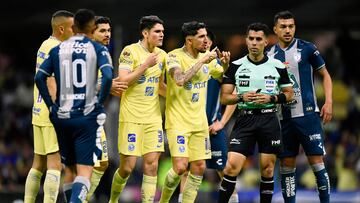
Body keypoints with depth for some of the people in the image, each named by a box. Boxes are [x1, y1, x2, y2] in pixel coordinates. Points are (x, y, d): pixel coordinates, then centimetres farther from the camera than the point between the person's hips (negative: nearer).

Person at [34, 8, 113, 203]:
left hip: (62, 116, 4)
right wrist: (99, 102, -4)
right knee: (84, 172, -7)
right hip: (88, 116, -4)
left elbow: (39, 77, 1)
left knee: (72, 169, 19)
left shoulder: (58, 50, 8)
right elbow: (108, 77, -16)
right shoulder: (98, 49, -1)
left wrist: (51, 106, 7)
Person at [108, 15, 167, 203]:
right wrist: (146, 65, -20)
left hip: (153, 117, 5)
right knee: (127, 167, -2)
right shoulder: (130, 51, -9)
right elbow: (122, 81, -18)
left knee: (152, 165, -3)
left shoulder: (161, 55, 10)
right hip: (131, 117, -5)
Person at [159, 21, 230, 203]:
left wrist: (226, 64, -2)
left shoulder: (207, 58, 6)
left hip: (199, 122, 6)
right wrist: (202, 61, -25)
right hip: (178, 122, -6)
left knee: (199, 168, 4)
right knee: (180, 167, -15)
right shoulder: (175, 56, -13)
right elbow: (180, 80, -31)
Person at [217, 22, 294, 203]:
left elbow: (289, 94, 10)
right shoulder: (236, 66, 3)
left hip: (269, 119, 1)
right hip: (245, 119, -1)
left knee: (267, 168, 4)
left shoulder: (277, 66, 3)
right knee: (232, 166, -11)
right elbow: (224, 98, 4)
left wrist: (271, 98, -8)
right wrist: (242, 97, -14)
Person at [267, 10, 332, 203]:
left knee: (317, 162, -6)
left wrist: (329, 102, -4)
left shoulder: (306, 48, -1)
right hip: (283, 118, 3)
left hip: (307, 114, -3)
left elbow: (325, 75, 6)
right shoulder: (270, 55, 8)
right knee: (286, 166, 4)